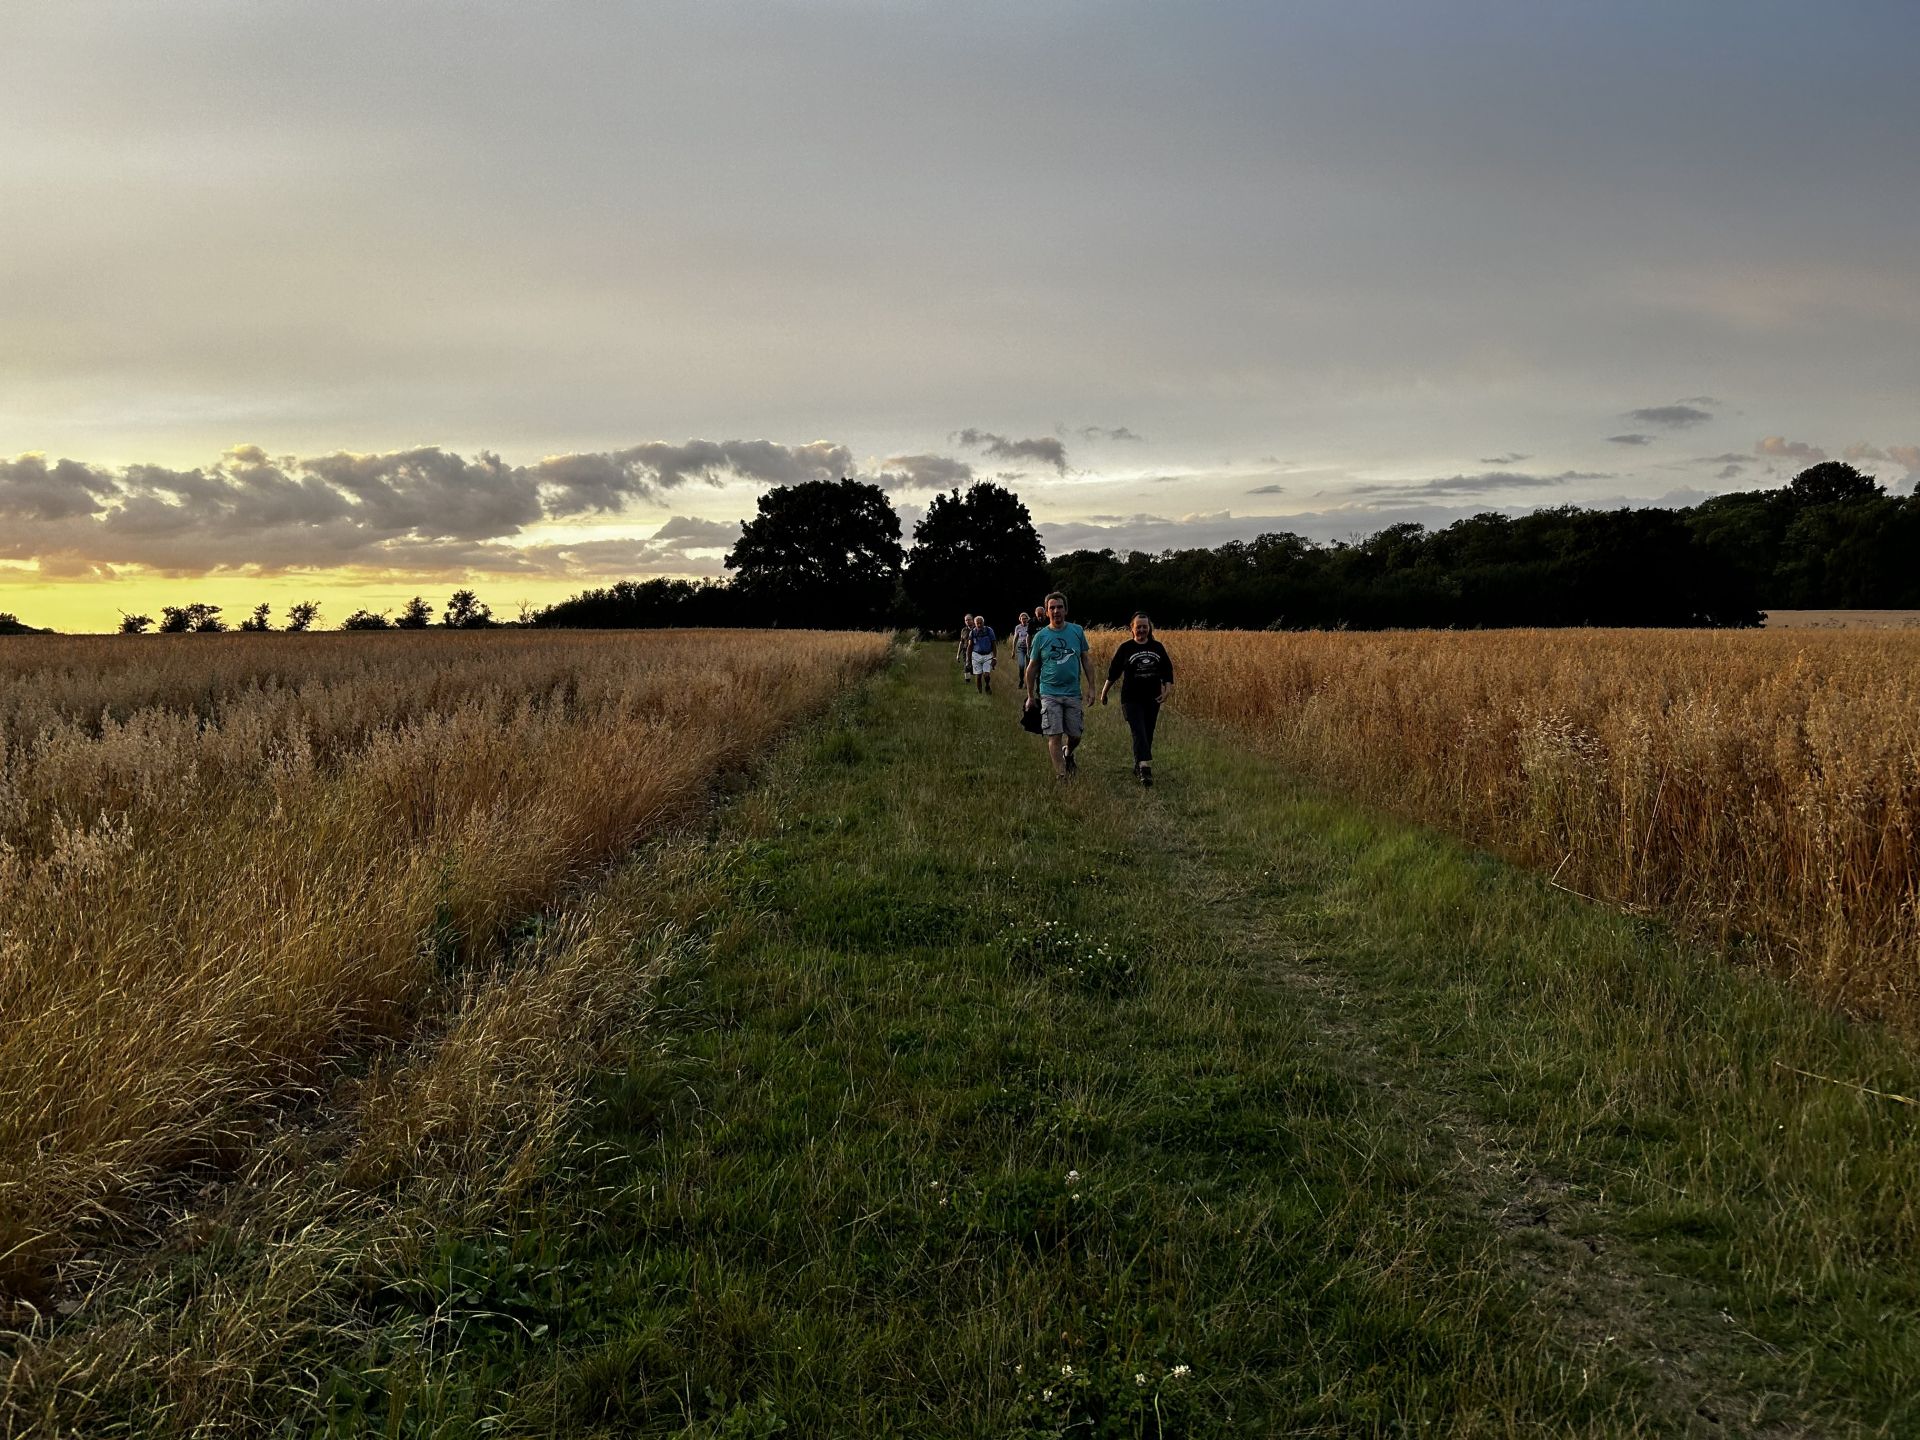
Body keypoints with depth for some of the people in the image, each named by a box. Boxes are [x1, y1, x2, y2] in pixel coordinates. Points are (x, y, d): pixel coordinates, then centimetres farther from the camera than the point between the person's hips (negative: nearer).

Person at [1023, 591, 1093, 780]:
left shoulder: (1077, 631, 4)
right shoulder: (1040, 636, -1)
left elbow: (1086, 661, 11)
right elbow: (1032, 667, 7)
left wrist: (1091, 687, 3)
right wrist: (1030, 695, 7)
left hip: (1073, 693, 2)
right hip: (1049, 694, -2)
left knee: (1075, 735, 9)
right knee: (1054, 736, -8)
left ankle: (1068, 754, 42)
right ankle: (1062, 775, -4)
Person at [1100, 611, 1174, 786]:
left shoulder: (1157, 647, 6)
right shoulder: (1125, 648, -2)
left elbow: (1167, 670, 9)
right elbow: (1113, 672, 6)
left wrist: (1167, 689, -7)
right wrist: (1104, 693, 11)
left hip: (1152, 699, 4)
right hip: (1131, 700, -4)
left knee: (1148, 736, 10)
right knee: (1139, 734, -17)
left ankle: (1138, 768, 24)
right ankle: (1145, 768, -27)